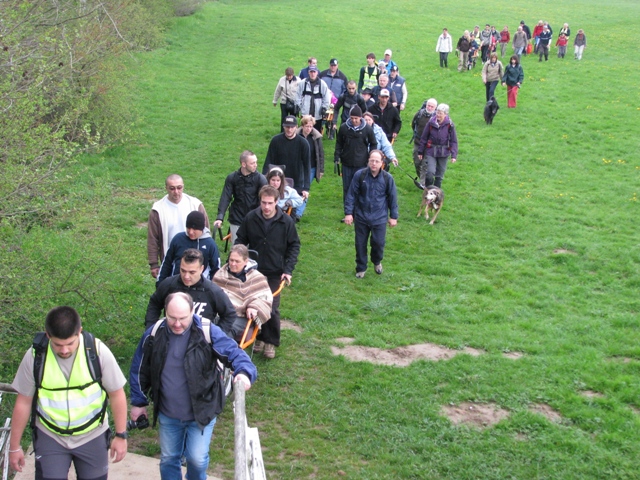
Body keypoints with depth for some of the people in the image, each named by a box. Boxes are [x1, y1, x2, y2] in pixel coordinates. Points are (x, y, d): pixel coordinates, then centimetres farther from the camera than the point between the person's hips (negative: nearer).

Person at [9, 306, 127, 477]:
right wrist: (14, 446, 2)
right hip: (50, 437, 0)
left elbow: (116, 394, -7)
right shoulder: (35, 356, -16)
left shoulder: (98, 351, -18)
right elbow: (24, 402, -5)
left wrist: (121, 435, -3)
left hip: (92, 437, 0)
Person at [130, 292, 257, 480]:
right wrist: (138, 402, 9)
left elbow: (234, 353, -20)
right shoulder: (154, 334, -9)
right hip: (167, 415, 3)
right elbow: (139, 370, 4)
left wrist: (244, 372, -42)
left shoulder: (208, 333, -19)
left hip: (201, 412, -3)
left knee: (197, 459, 2)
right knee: (168, 459, 17)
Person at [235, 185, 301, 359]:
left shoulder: (286, 222, -10)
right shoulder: (250, 218, -8)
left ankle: (271, 342, 14)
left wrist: (288, 270, -10)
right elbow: (241, 240, 5)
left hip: (275, 273, -2)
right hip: (253, 271, 2)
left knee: (272, 309, -2)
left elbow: (294, 246, -2)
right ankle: (256, 337, 28)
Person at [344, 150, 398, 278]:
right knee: (360, 244, 9)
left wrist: (393, 217, 7)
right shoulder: (359, 175, -10)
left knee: (378, 243, 3)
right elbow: (351, 195, -3)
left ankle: (377, 262, 35)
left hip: (379, 218, 0)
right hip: (361, 217, 0)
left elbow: (392, 198, 3)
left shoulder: (387, 178, -8)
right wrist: (348, 213, -5)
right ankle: (361, 268, 27)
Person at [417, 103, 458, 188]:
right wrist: (420, 151, 6)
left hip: (443, 153, 1)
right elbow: (424, 138, 3)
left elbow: (454, 141, -2)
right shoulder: (431, 122, -8)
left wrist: (454, 155, -9)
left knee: (440, 175, 10)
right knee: (430, 172, -14)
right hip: (431, 152, -1)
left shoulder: (450, 125, -9)